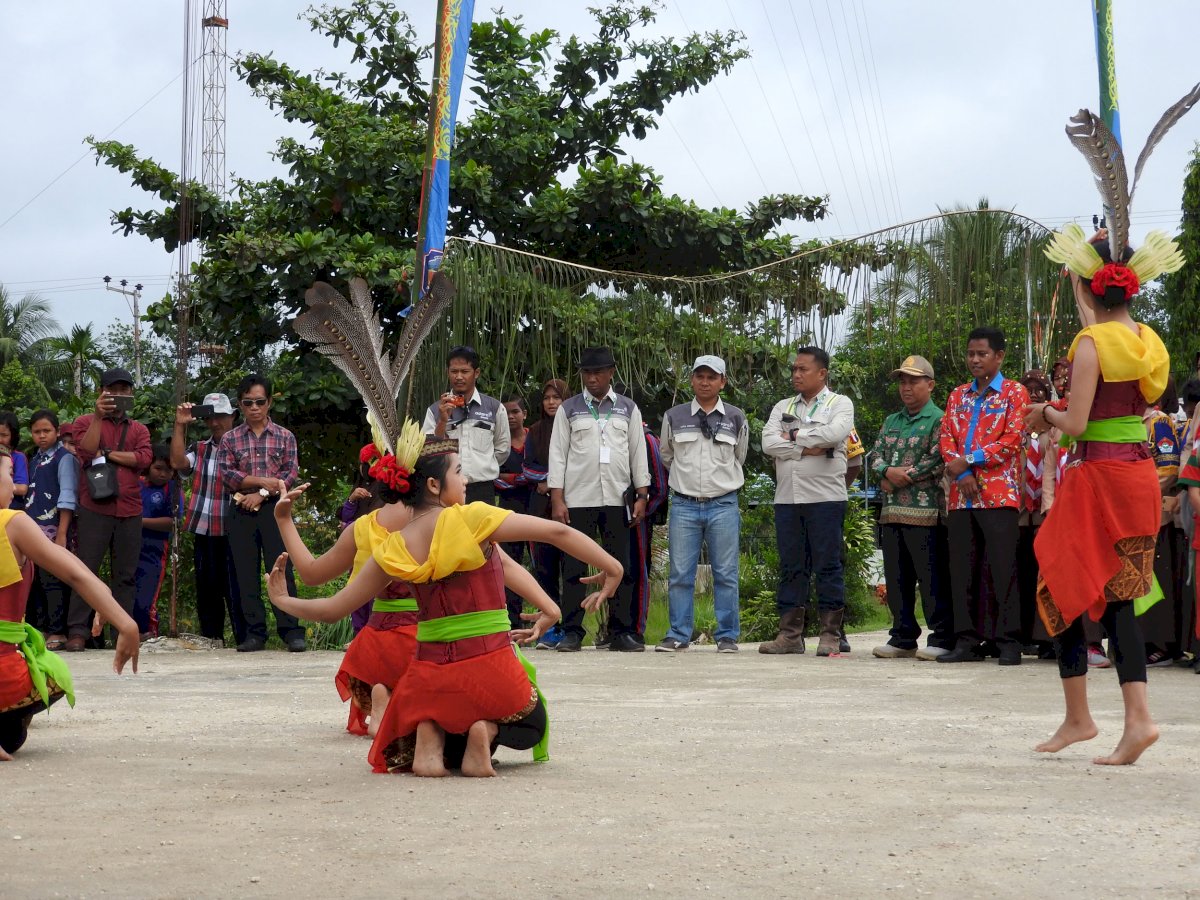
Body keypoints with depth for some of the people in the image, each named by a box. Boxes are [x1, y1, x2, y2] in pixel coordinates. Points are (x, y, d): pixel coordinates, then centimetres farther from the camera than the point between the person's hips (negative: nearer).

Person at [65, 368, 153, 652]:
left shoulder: (139, 429, 16)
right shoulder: (86, 422, 8)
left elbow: (144, 459, -2)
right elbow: (86, 454, -10)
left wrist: (106, 454, -7)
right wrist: (98, 416, -14)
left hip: (130, 511, 3)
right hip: (95, 509, -3)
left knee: (126, 574, 4)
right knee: (86, 569, -7)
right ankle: (78, 631, -9)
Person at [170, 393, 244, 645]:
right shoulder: (199, 450, 16)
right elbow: (177, 462, -2)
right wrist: (180, 426, -3)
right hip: (204, 530, 4)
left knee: (236, 587, -7)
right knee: (207, 588, 9)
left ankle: (244, 639, -5)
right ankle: (210, 640, 16)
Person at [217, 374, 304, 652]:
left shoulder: (284, 436, 7)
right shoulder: (230, 438, 9)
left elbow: (290, 473, 0)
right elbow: (226, 474, -1)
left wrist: (262, 494, -10)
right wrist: (263, 481, -10)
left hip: (274, 508, -2)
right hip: (240, 511, 2)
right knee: (246, 574, 1)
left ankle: (291, 631, -8)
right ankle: (255, 633, 5)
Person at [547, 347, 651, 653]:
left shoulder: (628, 409, 11)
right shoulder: (569, 409, 7)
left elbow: (638, 453, 11)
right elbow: (558, 454, 4)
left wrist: (642, 496, 4)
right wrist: (557, 500, -4)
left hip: (617, 500, 1)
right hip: (578, 499, -1)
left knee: (620, 567, 1)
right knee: (574, 568, -1)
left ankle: (621, 632, 6)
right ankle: (572, 633, 3)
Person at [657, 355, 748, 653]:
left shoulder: (736, 419, 5)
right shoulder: (674, 417, 5)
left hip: (723, 505, 0)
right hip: (684, 505, 1)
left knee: (726, 574, 2)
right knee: (680, 574, 1)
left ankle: (727, 636, 7)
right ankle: (678, 635, 7)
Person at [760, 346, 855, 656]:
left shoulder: (840, 404, 5)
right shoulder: (783, 407, 16)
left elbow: (835, 433, -16)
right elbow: (768, 443, 0)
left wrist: (794, 436, -5)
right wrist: (808, 448, -10)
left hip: (826, 497, -4)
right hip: (787, 499, 4)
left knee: (828, 567, -2)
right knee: (791, 567, 6)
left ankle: (831, 636, 2)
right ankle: (790, 635, 10)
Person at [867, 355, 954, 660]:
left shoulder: (938, 420, -2)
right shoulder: (892, 421, 21)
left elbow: (938, 460, -13)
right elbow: (875, 455, 13)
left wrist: (905, 476, -10)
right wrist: (887, 472, -8)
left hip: (925, 511, -7)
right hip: (891, 511, 7)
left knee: (932, 578, -6)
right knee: (896, 577, 9)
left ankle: (941, 639, 0)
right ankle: (903, 638, 17)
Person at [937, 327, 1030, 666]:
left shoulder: (1015, 393, 3)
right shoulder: (957, 396, 18)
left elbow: (1012, 441, -8)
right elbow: (946, 439, 10)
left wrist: (968, 460, -11)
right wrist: (960, 474, -8)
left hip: (999, 494, -5)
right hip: (961, 496, 5)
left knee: (1003, 568, -6)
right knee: (962, 569, 4)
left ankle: (1009, 641, -2)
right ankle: (967, 641, 9)